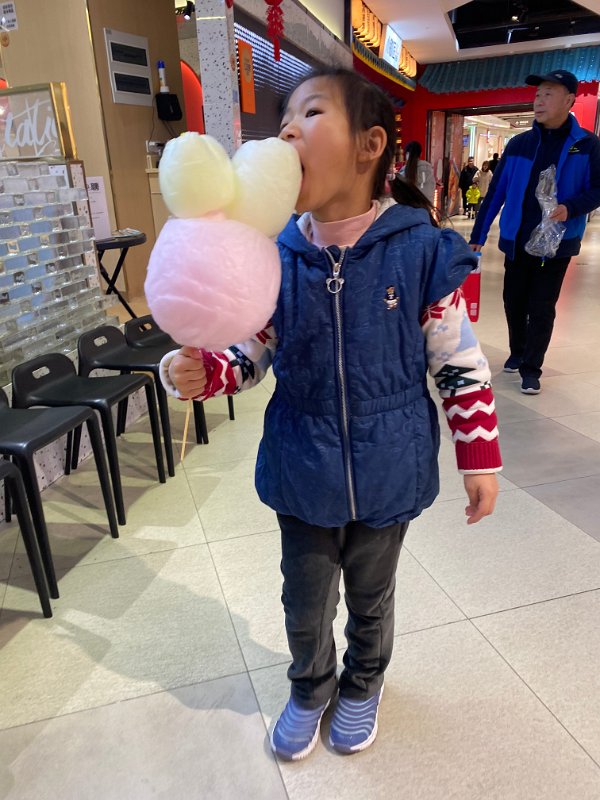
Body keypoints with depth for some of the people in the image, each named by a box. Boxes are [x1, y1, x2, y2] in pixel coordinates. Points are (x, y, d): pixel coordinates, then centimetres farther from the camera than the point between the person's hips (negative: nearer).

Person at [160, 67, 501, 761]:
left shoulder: (420, 251, -16)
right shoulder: (275, 258, -9)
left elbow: (460, 364, -8)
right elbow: (249, 353, 0)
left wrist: (480, 460, -4)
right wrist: (199, 371, -21)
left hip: (387, 472, -1)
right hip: (304, 471, 2)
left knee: (371, 596, 24)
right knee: (305, 602, 21)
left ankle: (362, 686, 56)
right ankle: (309, 689, 54)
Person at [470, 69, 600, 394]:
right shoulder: (518, 144, 2)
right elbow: (495, 192, 3)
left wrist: (571, 208, -21)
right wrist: (477, 236, 2)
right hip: (516, 241, 3)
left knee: (542, 308, 1)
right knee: (514, 301, 12)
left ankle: (531, 368, 12)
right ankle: (517, 352, 33)